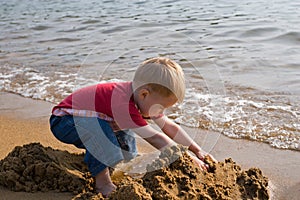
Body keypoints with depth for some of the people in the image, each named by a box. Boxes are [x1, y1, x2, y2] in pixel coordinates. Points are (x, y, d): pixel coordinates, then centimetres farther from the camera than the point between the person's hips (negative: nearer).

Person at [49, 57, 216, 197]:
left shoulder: (141, 97, -6)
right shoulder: (123, 103, -35)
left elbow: (170, 127, -1)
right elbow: (154, 137, -33)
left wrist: (198, 150, -4)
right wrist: (189, 158, -27)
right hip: (62, 121, -9)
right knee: (98, 126, -36)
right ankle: (102, 181, -22)